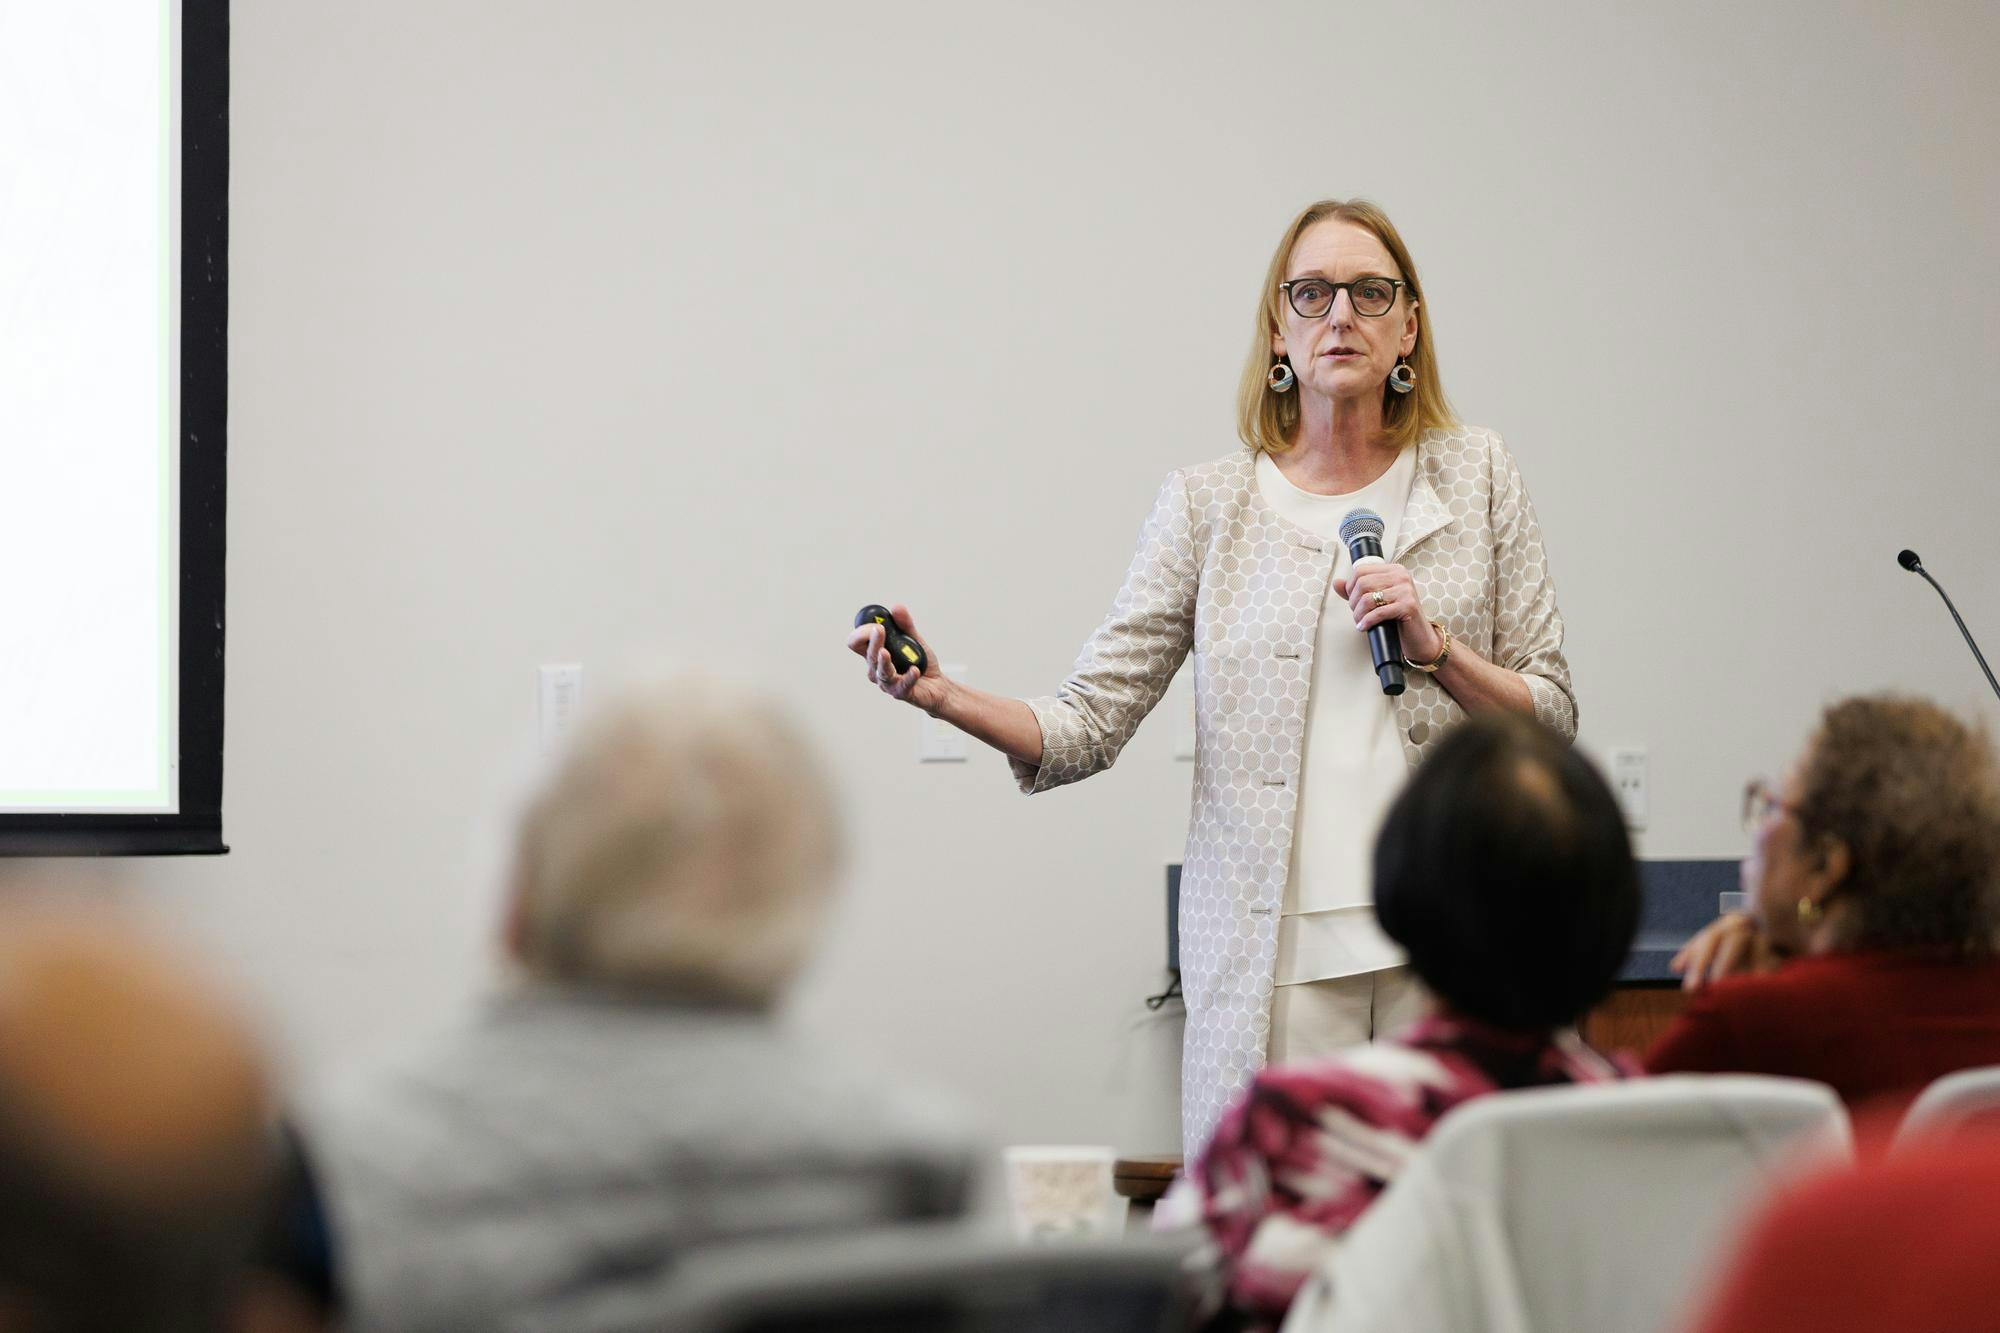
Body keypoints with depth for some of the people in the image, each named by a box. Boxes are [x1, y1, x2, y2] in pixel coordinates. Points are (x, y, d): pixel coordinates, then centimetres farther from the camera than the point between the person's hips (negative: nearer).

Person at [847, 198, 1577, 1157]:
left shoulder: (1474, 477, 10)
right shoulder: (1209, 503, 7)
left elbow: (1552, 720, 10)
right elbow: (1090, 722, 1)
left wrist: (1435, 647, -7)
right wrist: (944, 697, -16)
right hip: (1272, 950, -1)